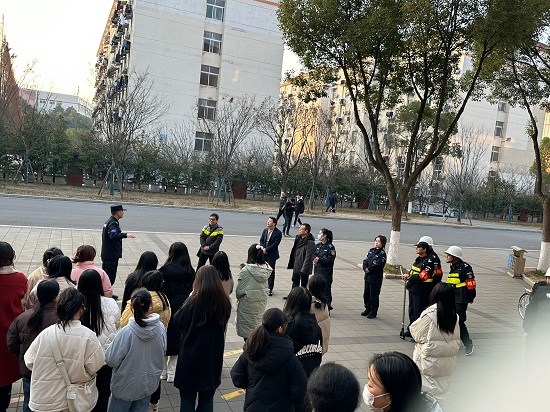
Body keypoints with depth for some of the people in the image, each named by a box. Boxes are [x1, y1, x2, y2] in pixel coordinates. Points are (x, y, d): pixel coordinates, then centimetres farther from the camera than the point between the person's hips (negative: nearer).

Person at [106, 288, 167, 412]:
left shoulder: (126, 332, -28)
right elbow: (162, 352, 0)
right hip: (149, 383, 3)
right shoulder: (160, 328, -16)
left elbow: (111, 361, -18)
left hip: (126, 385, -3)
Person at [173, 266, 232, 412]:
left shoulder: (194, 302, -20)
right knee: (207, 399, 18)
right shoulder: (224, 302, -7)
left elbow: (178, 321, -7)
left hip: (191, 356, -4)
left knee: (187, 399, 12)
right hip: (214, 357, 4)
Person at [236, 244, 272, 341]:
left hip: (248, 303, -5)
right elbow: (265, 287, 6)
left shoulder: (245, 270, -19)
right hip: (261, 302, 5)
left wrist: (238, 296, 7)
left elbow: (239, 290, -13)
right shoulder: (266, 270, -4)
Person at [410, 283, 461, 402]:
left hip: (431, 362, -5)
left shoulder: (429, 314, -21)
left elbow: (418, 335, -11)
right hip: (448, 363, 5)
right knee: (440, 392, 19)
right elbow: (457, 340, 5)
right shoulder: (454, 315, -4)